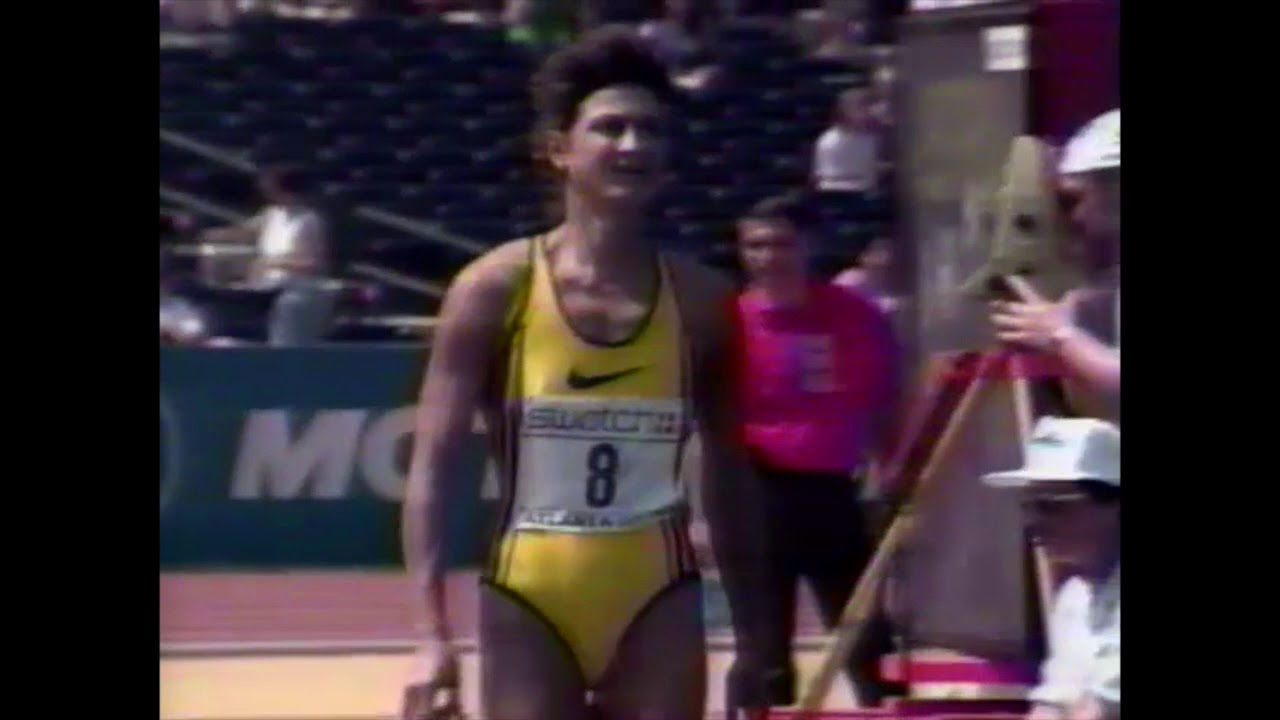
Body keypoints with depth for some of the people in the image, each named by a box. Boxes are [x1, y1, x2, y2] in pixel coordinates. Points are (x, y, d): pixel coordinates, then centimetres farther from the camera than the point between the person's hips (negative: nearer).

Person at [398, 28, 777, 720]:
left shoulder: (699, 301, 2)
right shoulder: (496, 291, -6)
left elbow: (730, 479, 11)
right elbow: (431, 468, -6)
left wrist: (751, 641, 10)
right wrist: (433, 635, -15)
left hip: (657, 608, 2)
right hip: (530, 606, -2)